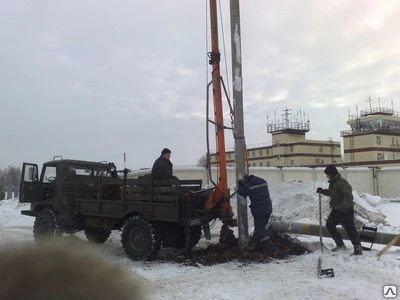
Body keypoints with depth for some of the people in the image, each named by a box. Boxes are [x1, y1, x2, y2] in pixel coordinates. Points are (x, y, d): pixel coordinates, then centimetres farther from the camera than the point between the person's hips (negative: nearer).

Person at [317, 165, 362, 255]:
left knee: (349, 228, -8)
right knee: (329, 224, 15)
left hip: (346, 210, -10)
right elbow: (331, 193, 25)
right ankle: (340, 245, 26)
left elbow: (348, 196, -29)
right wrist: (322, 191, 11)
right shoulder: (332, 183, 8)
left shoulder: (342, 183, -22)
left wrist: (342, 206, -34)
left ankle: (358, 248, 4)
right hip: (337, 209, 10)